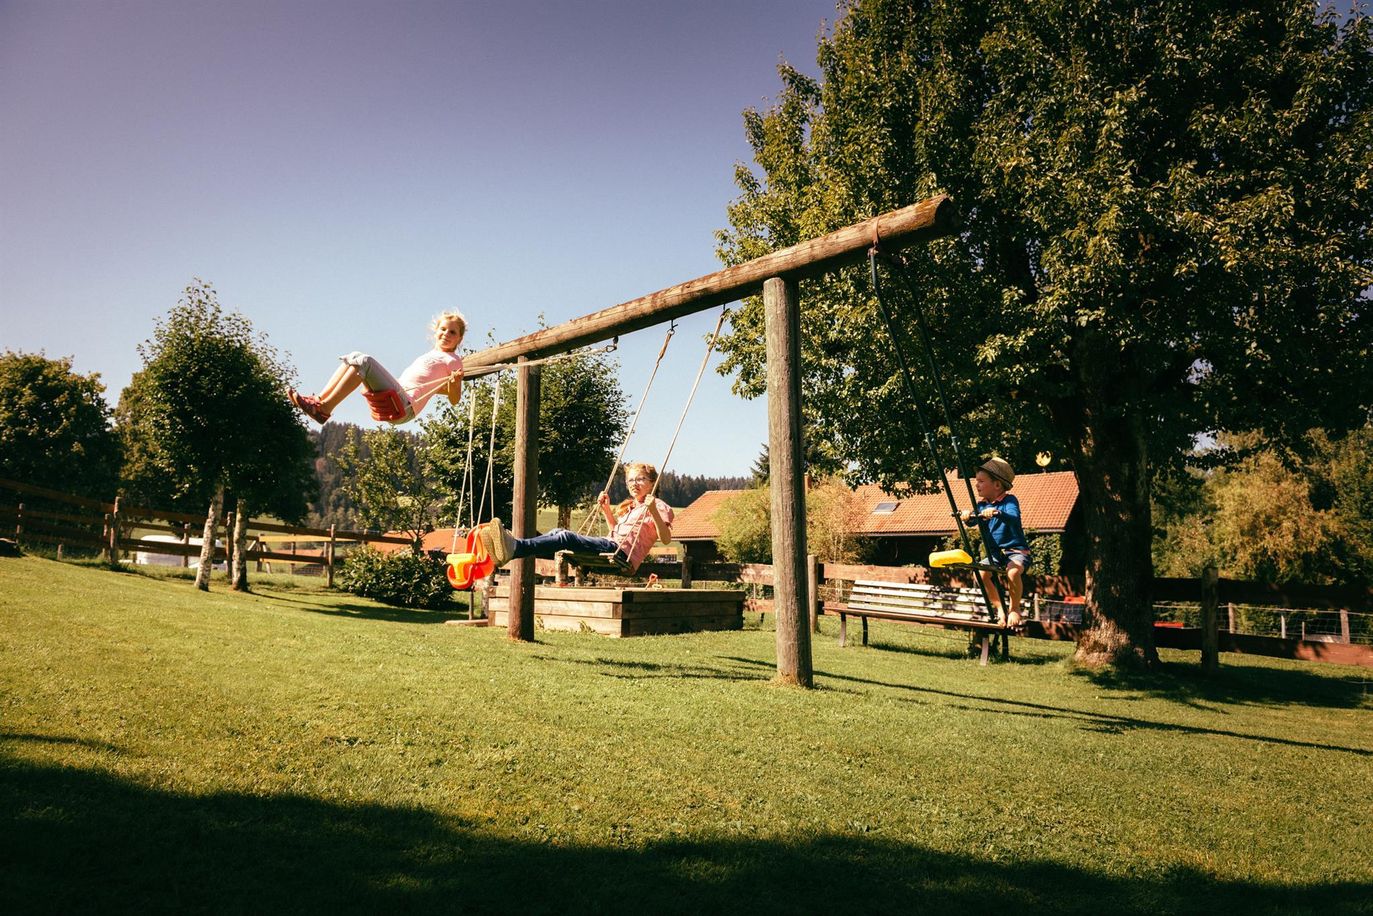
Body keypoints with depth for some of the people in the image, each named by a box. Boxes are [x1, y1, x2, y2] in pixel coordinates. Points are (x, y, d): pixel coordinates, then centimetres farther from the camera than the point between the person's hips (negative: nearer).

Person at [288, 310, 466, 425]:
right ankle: (319, 400, -7)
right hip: (395, 402, 9)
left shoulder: (453, 360, 4)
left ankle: (324, 409, -24)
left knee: (364, 362, -23)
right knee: (356, 356, 4)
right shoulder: (429, 356, 29)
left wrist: (455, 383, -24)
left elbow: (454, 399, -5)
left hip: (404, 407, -9)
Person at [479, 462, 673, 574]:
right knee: (559, 533, -14)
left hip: (623, 554, -8)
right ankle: (509, 548, -34)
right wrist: (606, 508, 30)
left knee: (566, 538, -29)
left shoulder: (659, 507, 7)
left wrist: (654, 512, -20)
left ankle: (514, 548, -49)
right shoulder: (628, 506, 32)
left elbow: (666, 539, -7)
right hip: (609, 546, 8)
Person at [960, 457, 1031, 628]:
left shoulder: (1009, 501, -10)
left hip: (1016, 551, -5)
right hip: (995, 552, 5)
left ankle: (1015, 609, -7)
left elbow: (1014, 518, -31)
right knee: (980, 573, -23)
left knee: (1012, 571, -35)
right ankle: (1001, 609, -1)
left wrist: (997, 513, -51)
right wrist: (968, 516, -34)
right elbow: (972, 521, -11)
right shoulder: (981, 504, 5)